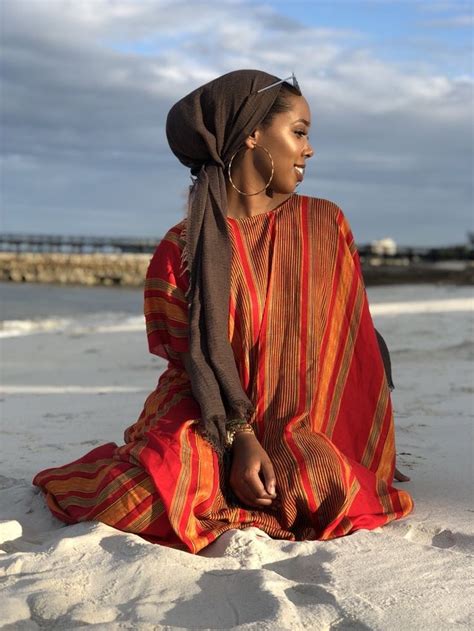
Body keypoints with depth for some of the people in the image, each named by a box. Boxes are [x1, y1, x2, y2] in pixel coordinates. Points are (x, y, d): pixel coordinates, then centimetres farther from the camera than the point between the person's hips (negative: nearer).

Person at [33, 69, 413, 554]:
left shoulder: (325, 224, 3)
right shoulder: (183, 247, -3)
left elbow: (349, 348, 5)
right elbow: (197, 360, -7)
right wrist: (241, 438, -22)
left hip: (302, 427, 2)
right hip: (209, 418, -2)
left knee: (328, 491, -31)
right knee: (148, 497, -29)